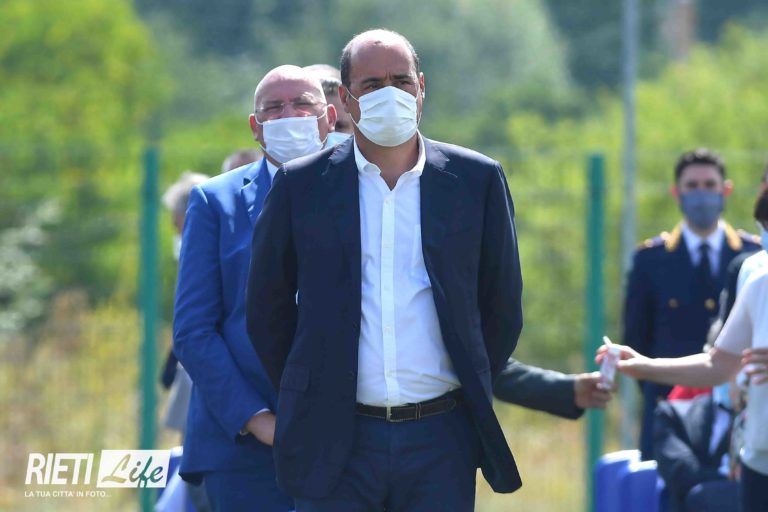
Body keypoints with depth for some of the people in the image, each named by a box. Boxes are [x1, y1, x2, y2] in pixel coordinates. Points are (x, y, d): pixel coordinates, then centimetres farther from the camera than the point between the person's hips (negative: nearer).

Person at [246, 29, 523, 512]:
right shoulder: (301, 186, 4)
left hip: (441, 437, 0)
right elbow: (268, 309, 12)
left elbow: (502, 307, 13)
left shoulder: (478, 181, 5)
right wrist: (306, 402, 11)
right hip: (337, 441, 0)